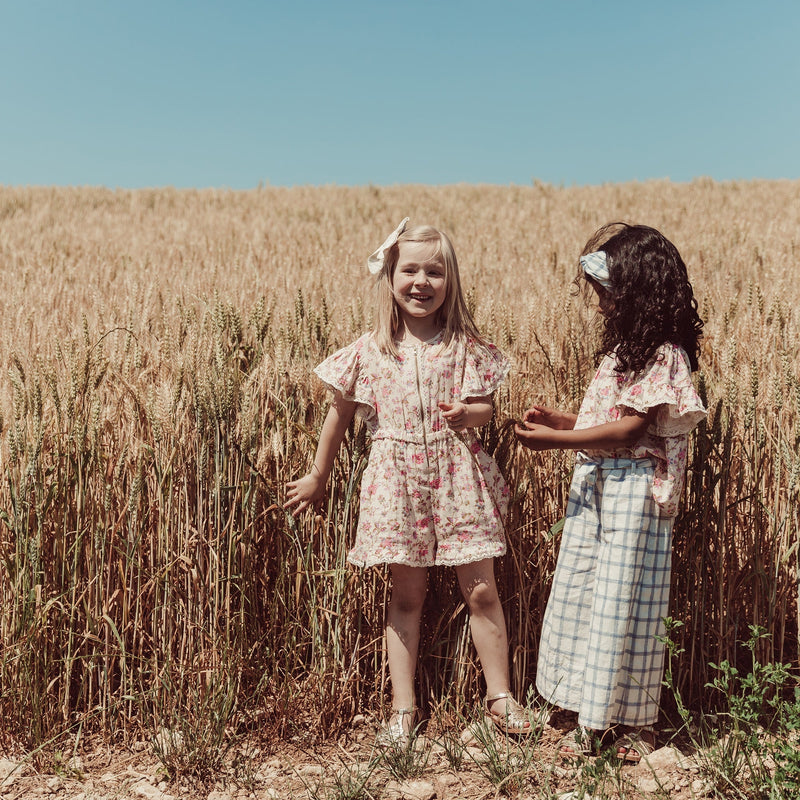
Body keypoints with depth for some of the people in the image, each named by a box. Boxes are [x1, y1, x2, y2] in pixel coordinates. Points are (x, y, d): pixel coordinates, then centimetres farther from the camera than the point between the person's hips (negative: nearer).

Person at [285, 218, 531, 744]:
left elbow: (487, 410, 3)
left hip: (459, 474, 0)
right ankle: (404, 706, 21)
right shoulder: (370, 351, 0)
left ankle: (500, 695, 22)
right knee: (407, 595, 9)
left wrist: (467, 414, -22)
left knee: (482, 590, 5)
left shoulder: (466, 347, -1)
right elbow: (341, 414, 9)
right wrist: (318, 477, 16)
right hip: (399, 478, 0)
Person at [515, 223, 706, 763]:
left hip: (634, 490, -9)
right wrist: (561, 420, 5)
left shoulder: (666, 355, -14)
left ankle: (635, 721, 18)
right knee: (583, 593, 11)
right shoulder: (625, 348, 13)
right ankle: (594, 717, 23)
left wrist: (554, 441, -18)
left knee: (623, 598, 0)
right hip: (595, 485, 9)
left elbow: (628, 430, -19)